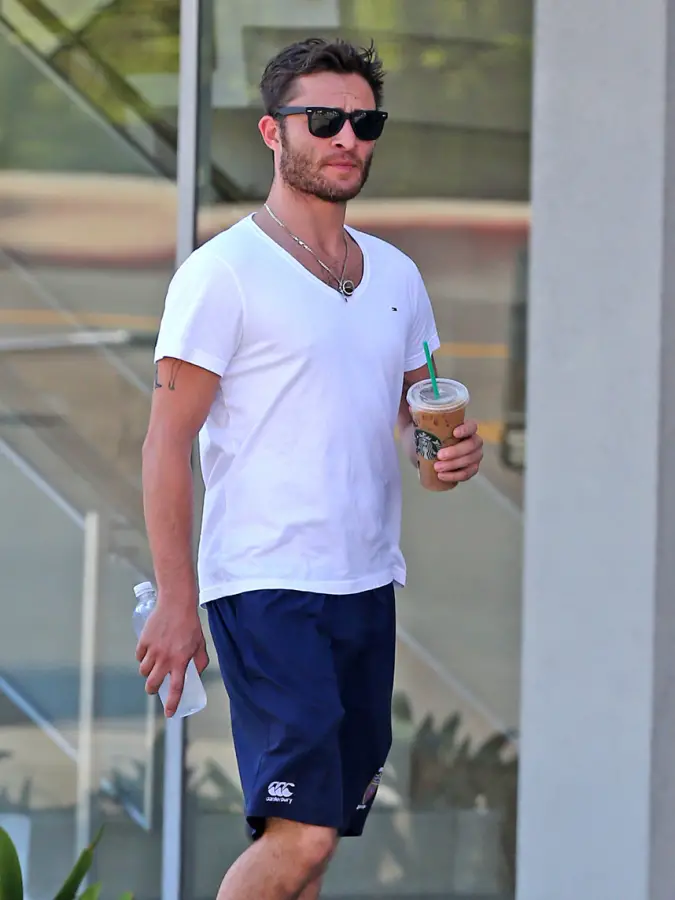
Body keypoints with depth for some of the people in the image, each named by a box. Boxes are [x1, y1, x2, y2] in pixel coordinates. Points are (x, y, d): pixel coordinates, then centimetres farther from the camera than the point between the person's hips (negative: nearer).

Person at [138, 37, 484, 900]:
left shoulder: (396, 276, 14)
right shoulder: (225, 272, -6)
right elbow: (166, 444, -8)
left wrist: (452, 448, -1)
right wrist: (176, 598, -15)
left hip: (369, 584, 7)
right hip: (267, 587, -7)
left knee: (316, 831, 6)